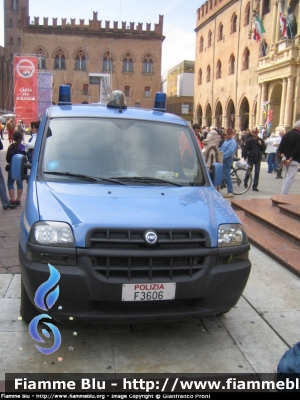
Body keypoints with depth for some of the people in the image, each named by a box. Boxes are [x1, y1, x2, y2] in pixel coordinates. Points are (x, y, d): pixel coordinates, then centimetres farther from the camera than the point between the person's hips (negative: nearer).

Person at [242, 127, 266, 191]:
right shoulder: (249, 141, -5)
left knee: (257, 172, -1)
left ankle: (255, 186, 4)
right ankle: (245, 181, 32)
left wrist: (261, 144, -10)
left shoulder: (261, 140, 6)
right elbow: (245, 149, -10)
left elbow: (264, 149, 7)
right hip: (251, 158, -3)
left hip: (258, 159, 3)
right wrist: (245, 157, -20)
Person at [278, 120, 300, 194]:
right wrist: (290, 160, -14)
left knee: (285, 178, 15)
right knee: (289, 179, -5)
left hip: (285, 160, 8)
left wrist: (283, 157, -2)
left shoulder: (286, 135, 11)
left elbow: (280, 148, 7)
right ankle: (283, 195, -8)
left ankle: (284, 194, 20)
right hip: (293, 161, -7)